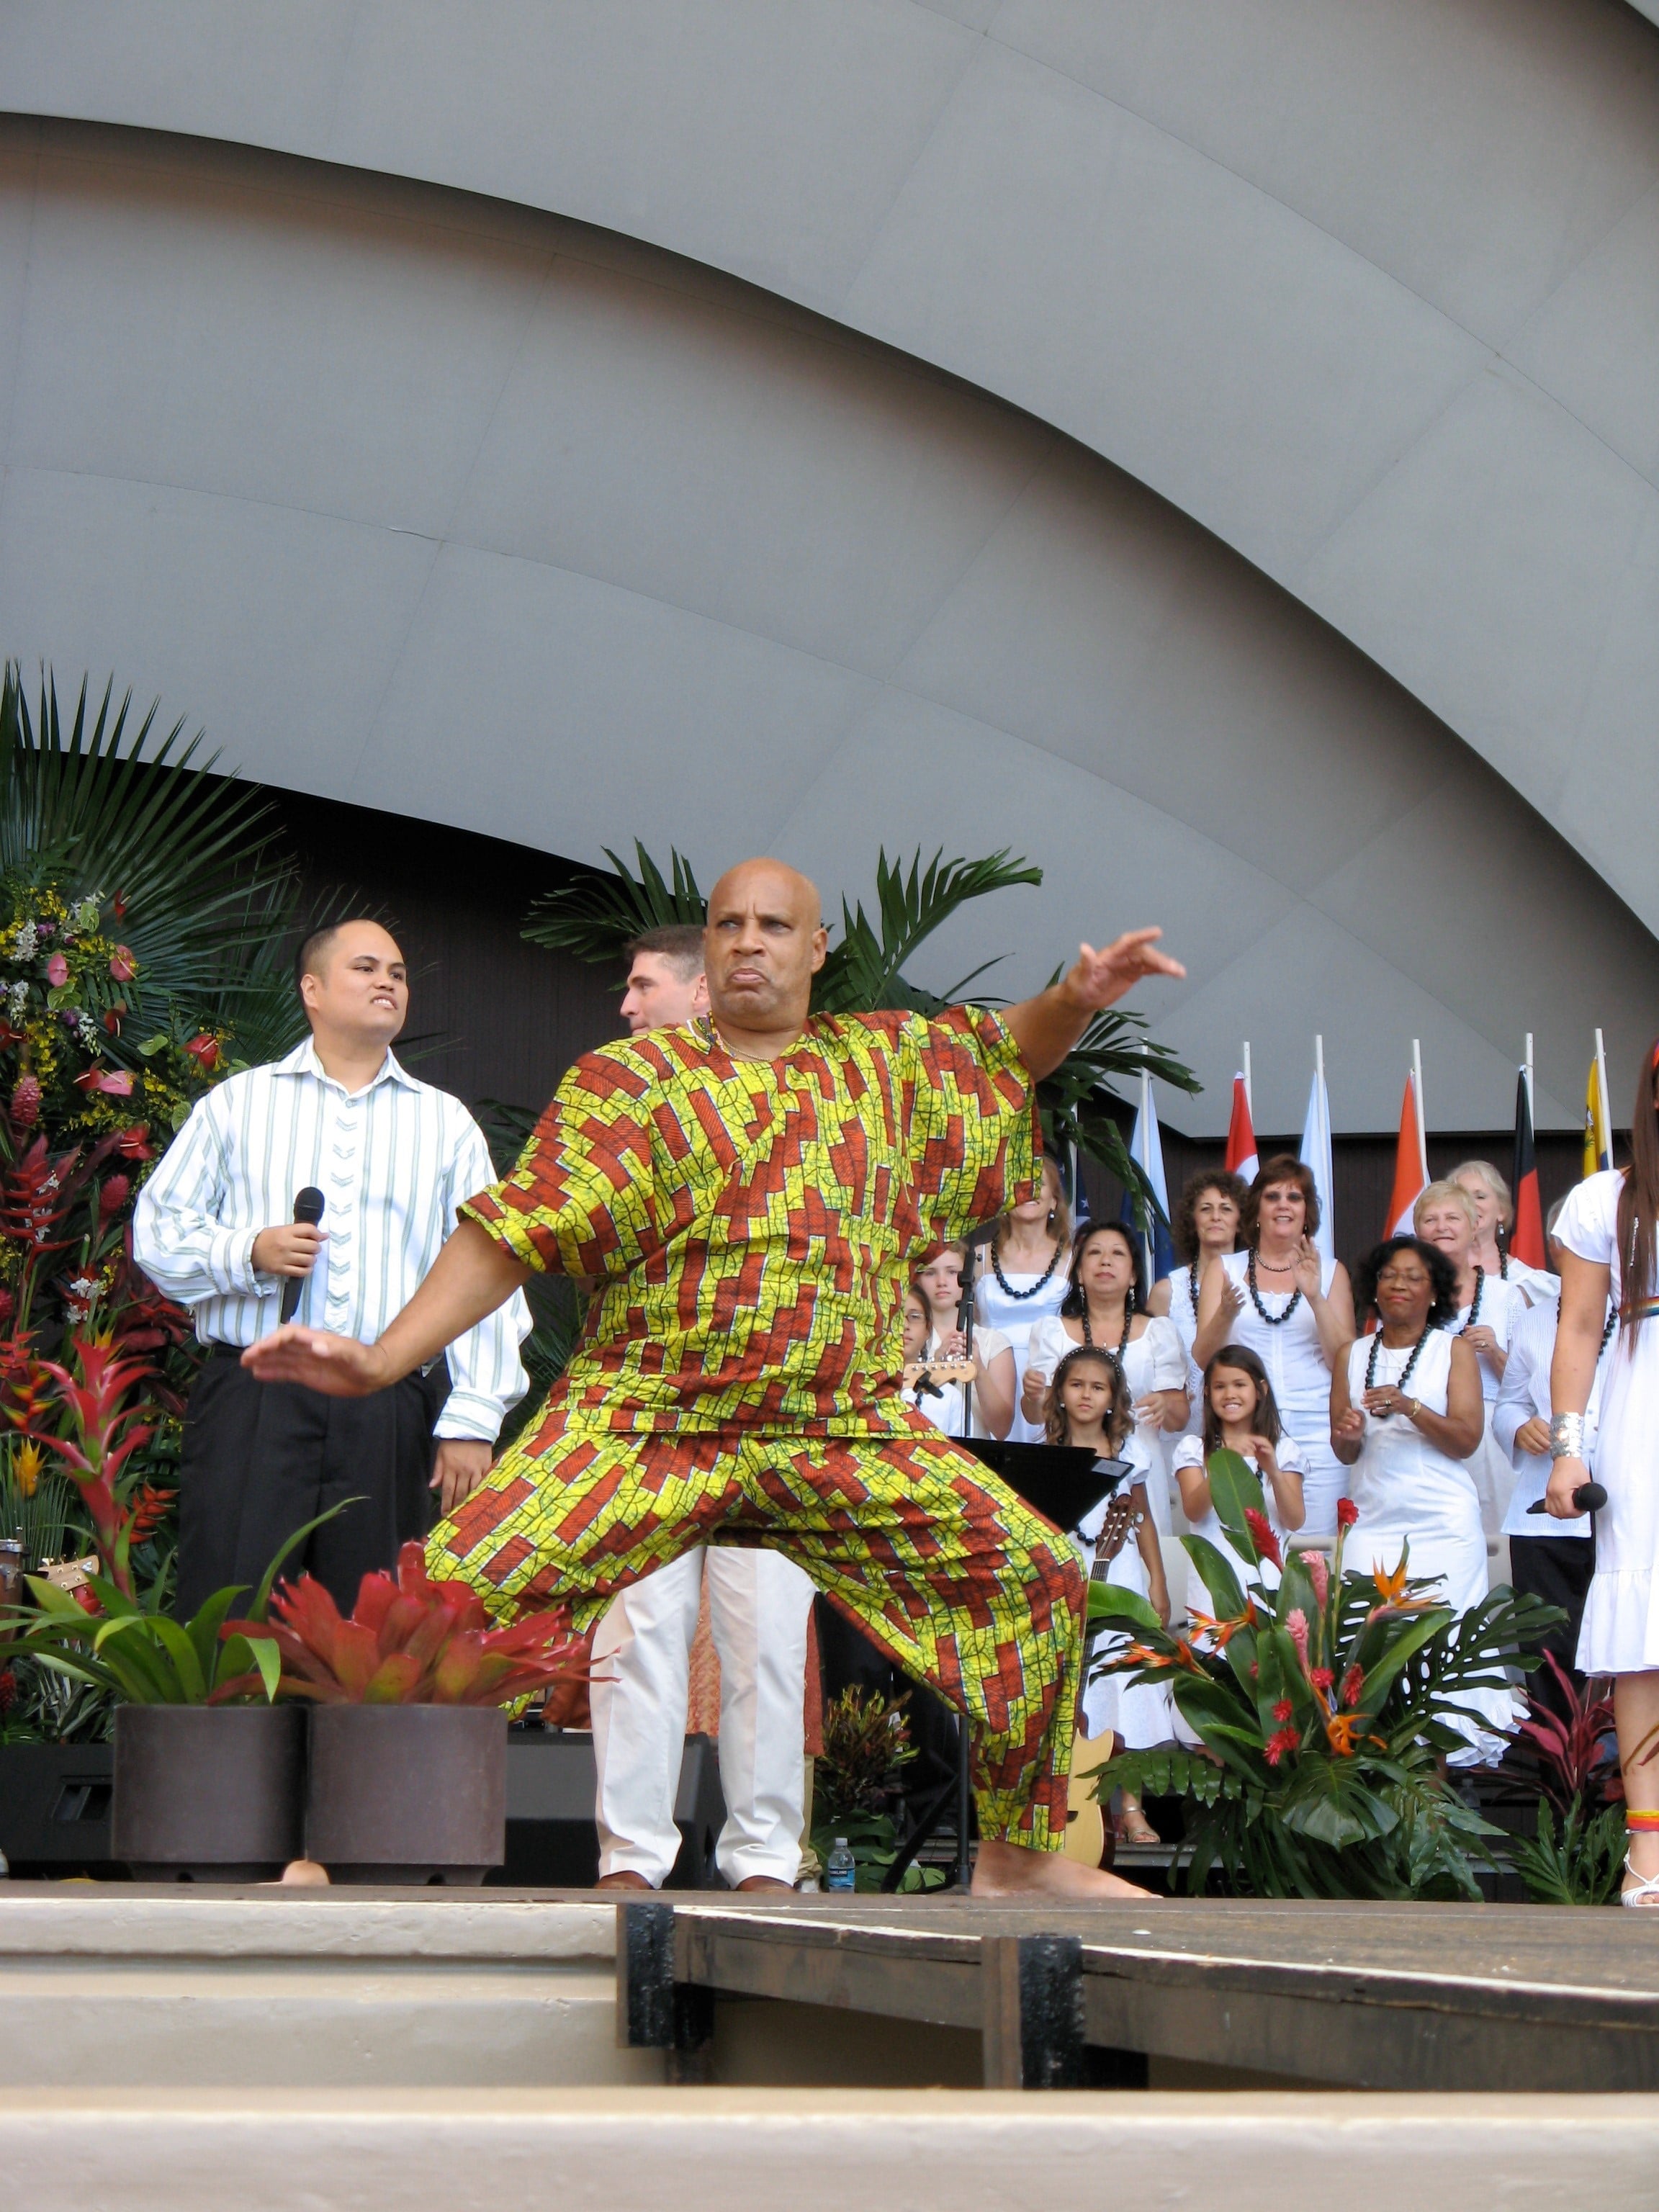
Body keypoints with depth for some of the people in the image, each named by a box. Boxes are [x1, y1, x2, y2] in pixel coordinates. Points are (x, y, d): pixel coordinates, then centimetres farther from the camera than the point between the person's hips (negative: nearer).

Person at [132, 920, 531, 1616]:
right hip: (254, 1402, -1)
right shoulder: (237, 1102, 15)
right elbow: (158, 1229, 11)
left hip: (390, 1419, 1)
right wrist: (248, 1252, -9)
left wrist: (473, 1419, 0)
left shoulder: (446, 1123, 16)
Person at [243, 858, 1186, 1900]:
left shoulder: (882, 1061, 15)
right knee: (455, 1587, -19)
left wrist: (1075, 999, 6)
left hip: (846, 1433, 3)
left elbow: (1014, 1050, 30)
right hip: (643, 1424, -2)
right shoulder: (629, 1080, 5)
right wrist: (380, 1360, -12)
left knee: (1039, 1573, -8)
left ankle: (1022, 1856, 7)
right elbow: (508, 1236, -2)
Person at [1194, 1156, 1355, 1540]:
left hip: (1315, 1435, 0)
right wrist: (1225, 1314, -17)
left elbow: (1344, 1363, 3)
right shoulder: (1226, 1270, 12)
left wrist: (1315, 1296, -10)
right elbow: (1203, 1359, 3)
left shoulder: (1330, 1272, 13)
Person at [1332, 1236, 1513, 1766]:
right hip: (1372, 1524, 2)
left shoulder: (1454, 1349, 5)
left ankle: (1450, 1757, -2)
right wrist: (1349, 1434, -9)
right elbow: (1344, 1454, 14)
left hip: (1444, 1524, -2)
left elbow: (1466, 1440, -5)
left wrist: (1408, 1407, -20)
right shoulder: (1354, 1356, 13)